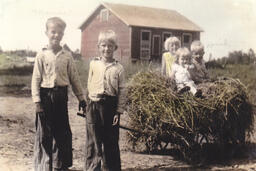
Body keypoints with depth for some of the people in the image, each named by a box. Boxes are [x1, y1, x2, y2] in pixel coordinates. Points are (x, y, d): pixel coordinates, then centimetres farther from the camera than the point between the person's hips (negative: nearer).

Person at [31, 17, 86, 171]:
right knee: (45, 132, 3)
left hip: (61, 95, 3)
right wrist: (37, 102, -10)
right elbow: (36, 79, -4)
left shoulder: (67, 56, 4)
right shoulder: (42, 55, -3)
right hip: (46, 95, -2)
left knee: (62, 132, 9)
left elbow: (74, 78, 9)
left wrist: (81, 98, 10)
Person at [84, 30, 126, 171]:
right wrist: (90, 103, 9)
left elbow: (122, 91, 1)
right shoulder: (93, 64, 4)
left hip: (110, 105, -1)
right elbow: (89, 85, 11)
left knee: (111, 140, 7)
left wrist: (119, 111, -3)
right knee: (93, 140, 5)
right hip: (94, 105, 1)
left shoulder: (118, 68, -1)